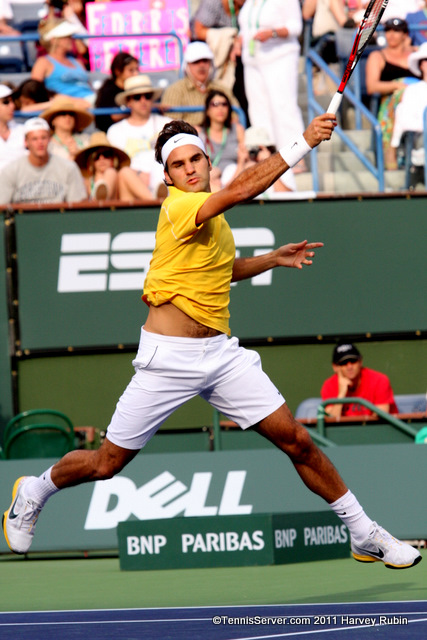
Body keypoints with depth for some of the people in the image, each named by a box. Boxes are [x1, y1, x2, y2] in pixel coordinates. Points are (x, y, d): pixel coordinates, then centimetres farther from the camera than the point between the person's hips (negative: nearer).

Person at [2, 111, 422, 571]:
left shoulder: (212, 216, 13)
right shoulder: (179, 208, -15)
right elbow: (239, 190, -35)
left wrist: (274, 258, 21)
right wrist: (302, 144, -38)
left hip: (220, 352, 7)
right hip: (168, 358, -7)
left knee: (296, 439, -3)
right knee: (106, 464, 3)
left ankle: (364, 535, 5)